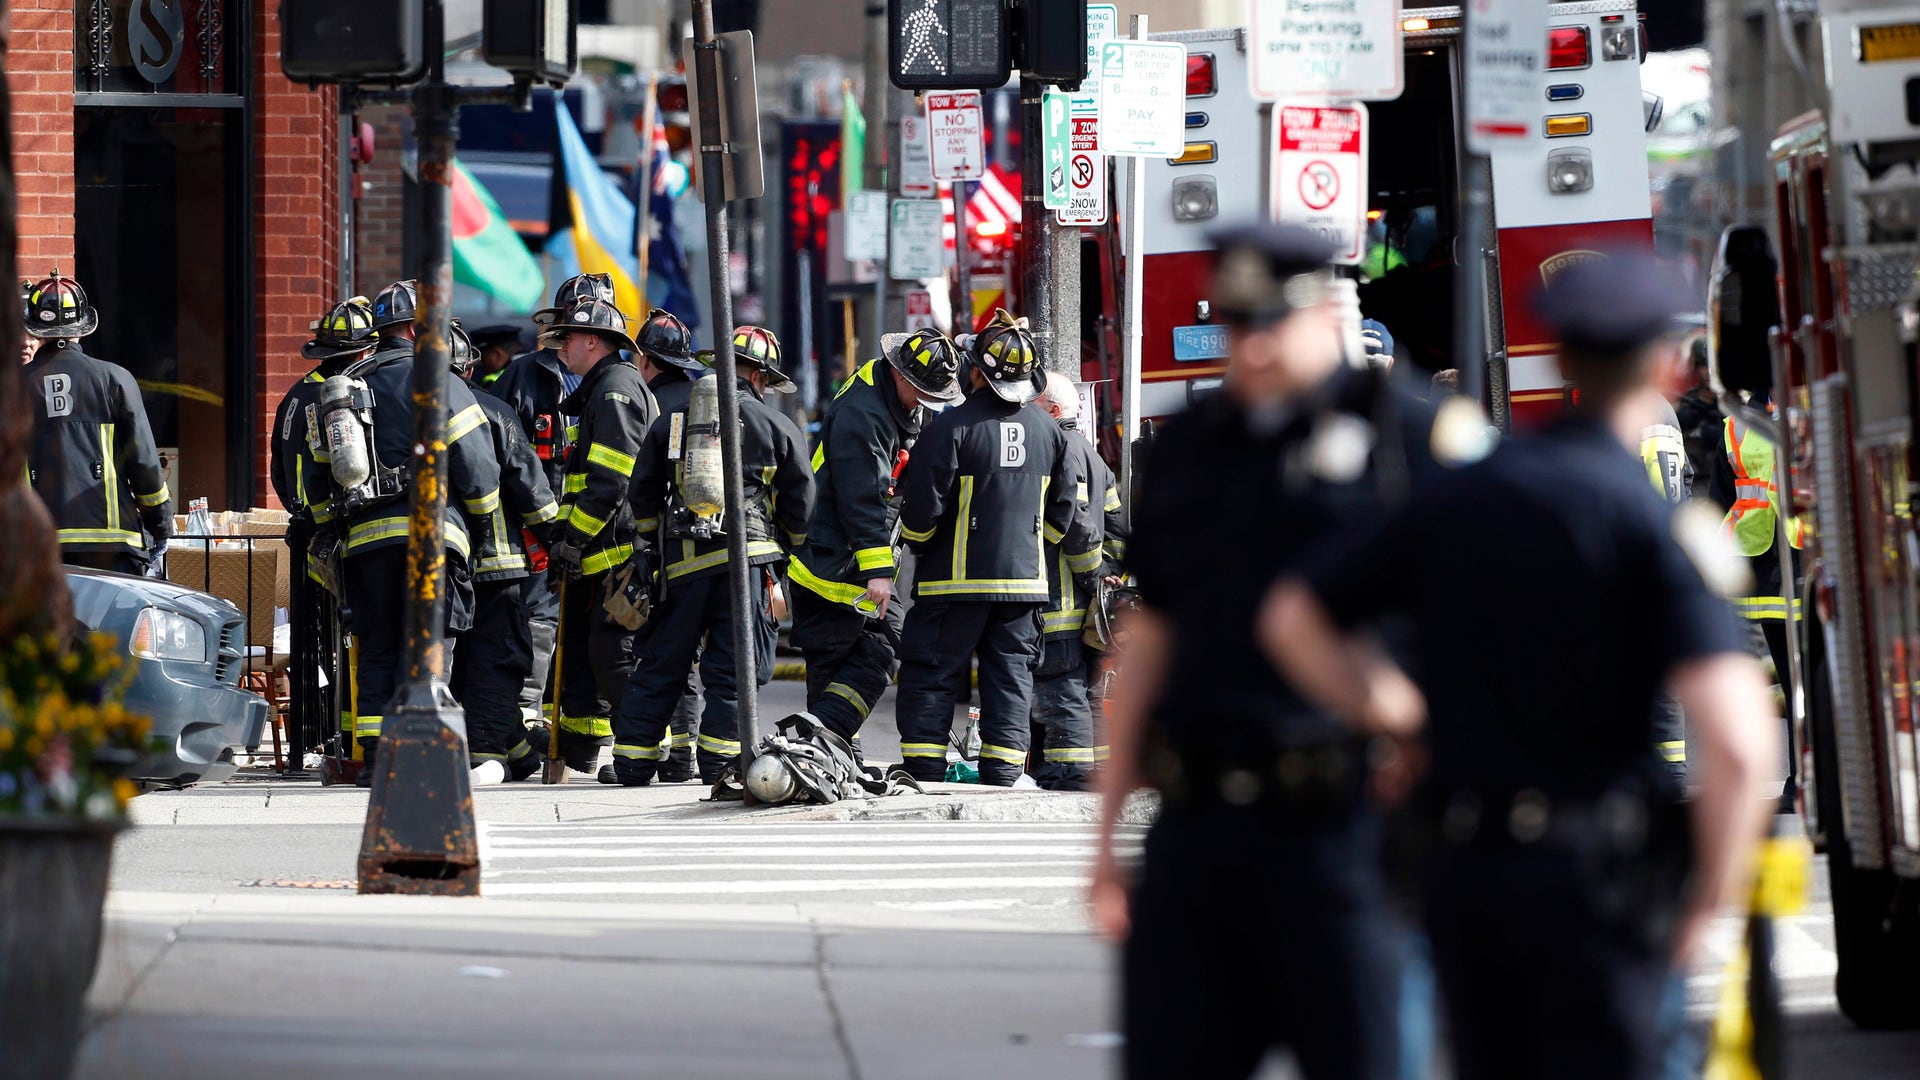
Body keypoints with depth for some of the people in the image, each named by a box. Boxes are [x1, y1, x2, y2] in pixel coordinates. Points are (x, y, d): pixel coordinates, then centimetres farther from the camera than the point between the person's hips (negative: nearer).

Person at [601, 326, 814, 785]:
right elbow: (800, 503, 4)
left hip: (683, 559, 2)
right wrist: (785, 544, 23)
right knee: (734, 665, 2)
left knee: (660, 663, 9)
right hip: (747, 557, -2)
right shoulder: (779, 428, 4)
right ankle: (718, 760, -2)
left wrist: (659, 541, 27)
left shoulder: (672, 422, 11)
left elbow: (643, 494, 13)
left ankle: (632, 762, 11)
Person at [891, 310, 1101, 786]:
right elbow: (1063, 514, 10)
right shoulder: (1047, 429, 4)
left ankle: (923, 772, 0)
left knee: (931, 674, 3)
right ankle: (1003, 775, 5)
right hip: (1024, 578, 5)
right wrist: (1089, 560, 27)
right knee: (1011, 676, 9)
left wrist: (915, 537, 7)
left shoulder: (951, 427, -15)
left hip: (957, 578, -5)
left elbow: (923, 508, -15)